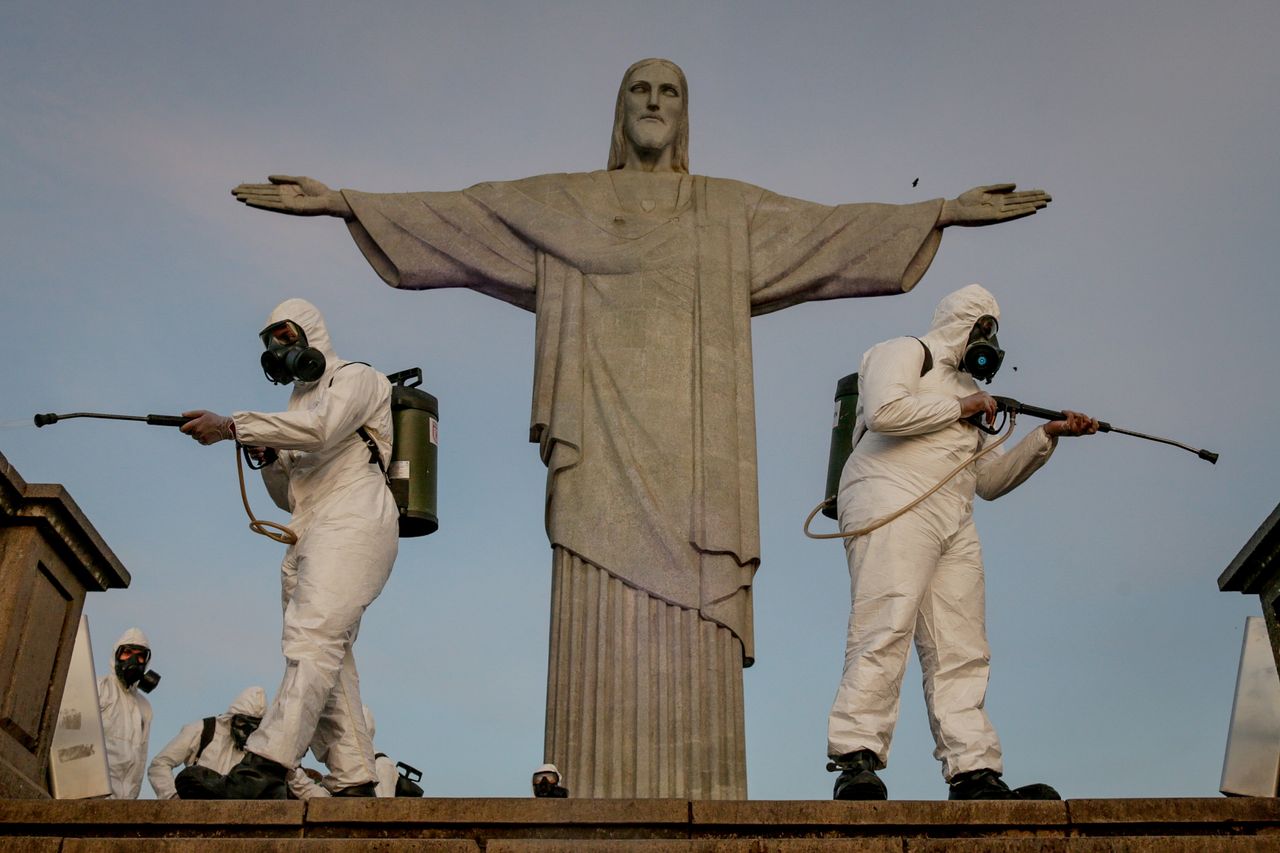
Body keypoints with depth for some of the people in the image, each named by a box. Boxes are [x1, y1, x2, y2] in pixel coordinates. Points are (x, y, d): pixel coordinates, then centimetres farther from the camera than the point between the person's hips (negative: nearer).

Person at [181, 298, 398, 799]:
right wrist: (268, 456, 9)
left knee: (314, 635, -25)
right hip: (308, 539, 9)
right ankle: (354, 784, -7)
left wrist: (232, 426, -16)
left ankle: (268, 762, -40)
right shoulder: (300, 402, 32)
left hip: (351, 523, -9)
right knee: (329, 662, -3)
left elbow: (322, 426, -16)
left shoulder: (355, 378, 8)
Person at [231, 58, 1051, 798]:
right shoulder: (561, 203, 15)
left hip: (692, 444, 1)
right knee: (603, 618, -8)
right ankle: (598, 793, -6)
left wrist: (946, 210, 6)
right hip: (606, 439, -1)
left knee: (695, 624, -5)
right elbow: (452, 214, 9)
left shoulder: (733, 209, 18)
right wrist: (341, 201, 1)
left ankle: (695, 793, -2)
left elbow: (836, 226, 13)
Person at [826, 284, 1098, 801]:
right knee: (886, 630, -19)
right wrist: (959, 408, -2)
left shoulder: (965, 386, 34)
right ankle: (857, 761, -22)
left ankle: (976, 775, -5)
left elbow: (991, 480, 30)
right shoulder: (904, 352, 10)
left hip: (954, 524, 8)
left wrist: (1048, 436, 22)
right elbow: (884, 412, -13)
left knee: (961, 651, -1)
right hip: (892, 505, -8)